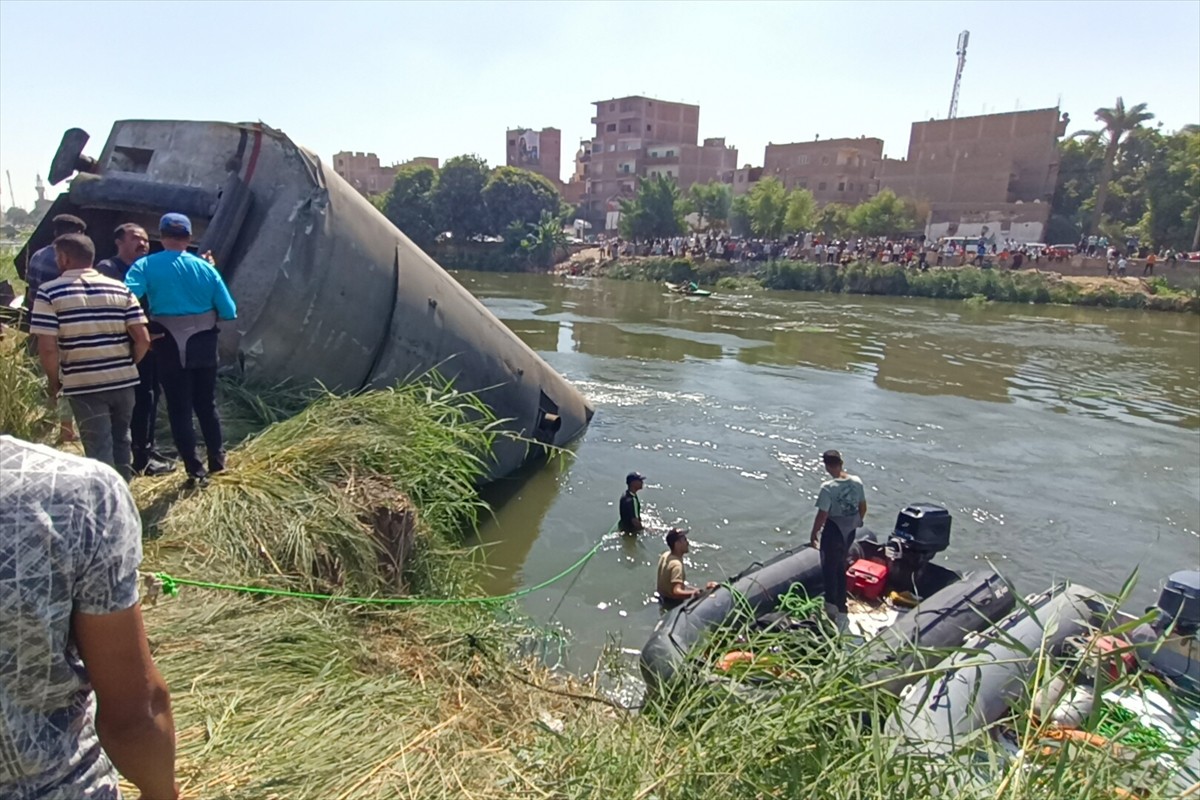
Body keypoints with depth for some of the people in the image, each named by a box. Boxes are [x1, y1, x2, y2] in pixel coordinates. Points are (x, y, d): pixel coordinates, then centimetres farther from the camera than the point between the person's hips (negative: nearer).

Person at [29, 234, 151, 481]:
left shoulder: (49, 292, -6)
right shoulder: (120, 289, 3)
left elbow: (48, 348, -12)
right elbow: (143, 339, -3)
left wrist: (54, 383, 3)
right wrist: (127, 365, 13)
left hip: (84, 385, -3)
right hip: (123, 381, 4)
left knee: (99, 451, 5)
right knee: (120, 442, 20)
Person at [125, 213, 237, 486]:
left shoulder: (145, 266, -4)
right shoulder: (205, 268, 1)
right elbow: (229, 312, -1)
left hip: (170, 346, -2)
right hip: (203, 344, 2)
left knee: (179, 410, 7)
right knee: (207, 405, 17)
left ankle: (195, 470, 9)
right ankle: (217, 460, 25)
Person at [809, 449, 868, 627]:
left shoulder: (828, 487, -24)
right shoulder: (857, 482, -6)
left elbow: (822, 515, -20)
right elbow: (863, 507, 6)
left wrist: (814, 534, -6)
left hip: (833, 531, -7)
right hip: (849, 531, 7)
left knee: (829, 569, 11)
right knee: (840, 567, 20)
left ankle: (832, 606, 19)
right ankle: (841, 609, 28)